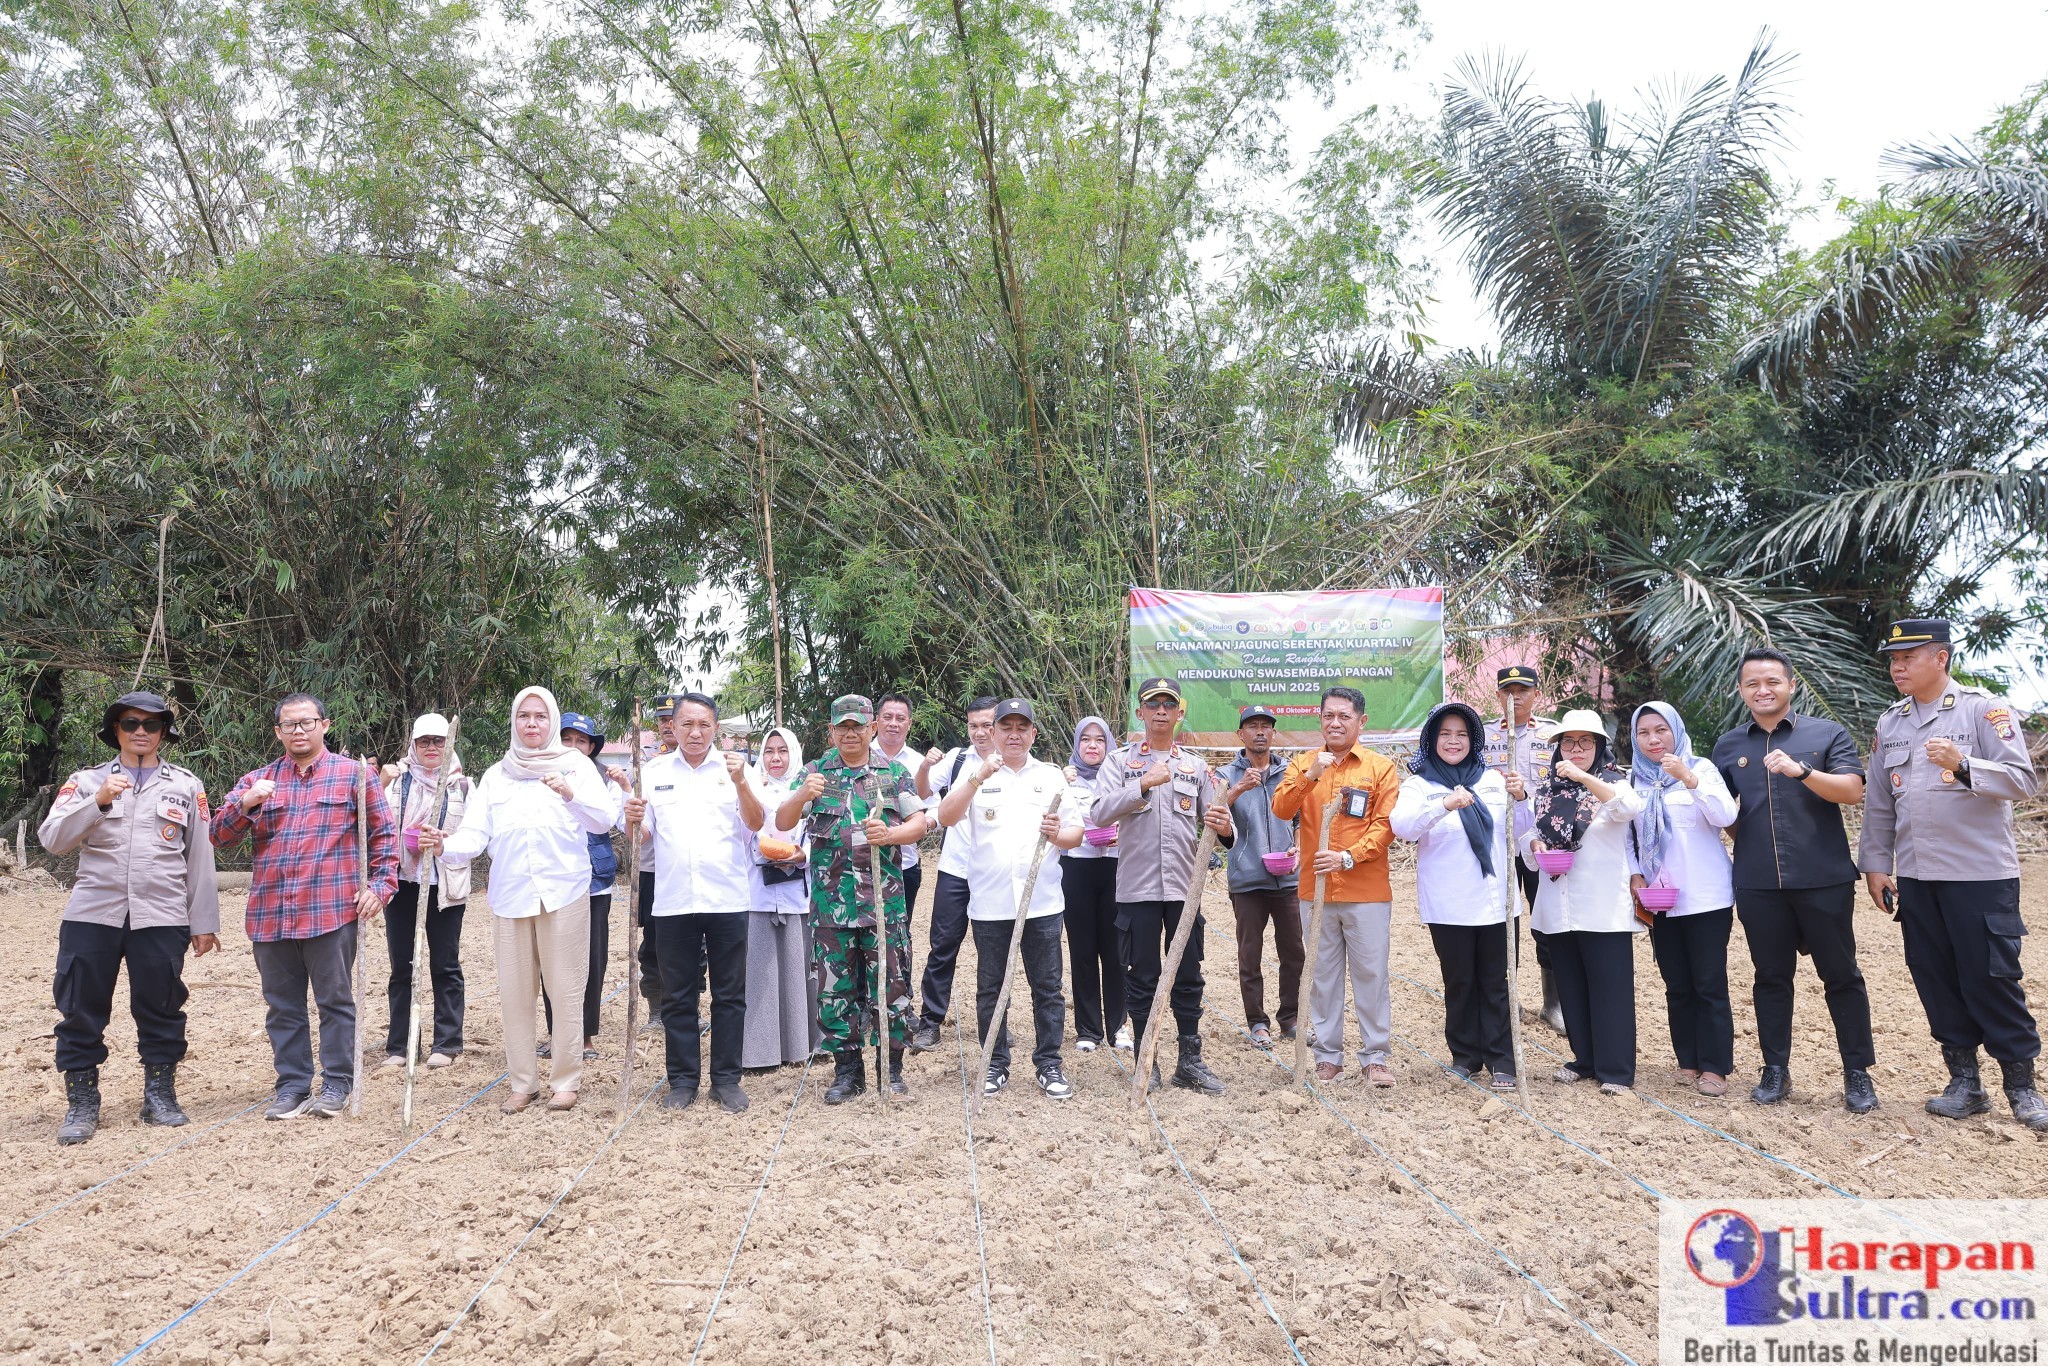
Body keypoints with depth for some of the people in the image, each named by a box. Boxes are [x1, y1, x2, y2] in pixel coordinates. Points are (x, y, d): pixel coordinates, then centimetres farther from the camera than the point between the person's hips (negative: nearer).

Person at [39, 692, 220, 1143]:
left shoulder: (186, 786, 8)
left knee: (160, 1011, 6)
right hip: (91, 916, 0)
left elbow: (200, 860, 8)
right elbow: (52, 839, -5)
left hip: (161, 920, 0)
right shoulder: (87, 781, 8)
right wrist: (98, 801, -19)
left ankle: (160, 1096, 20)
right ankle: (81, 1104, 16)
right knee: (81, 1012, 3)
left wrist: (204, 923, 5)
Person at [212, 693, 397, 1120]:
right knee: (282, 1006, 10)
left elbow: (384, 833, 6)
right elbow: (220, 836, 6)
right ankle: (293, 1085, 20)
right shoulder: (257, 780, 14)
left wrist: (380, 884, -4)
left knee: (335, 1001, 3)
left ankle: (337, 1082, 13)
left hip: (331, 912, -3)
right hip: (269, 916, 4)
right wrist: (245, 802, -12)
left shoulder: (353, 773, 4)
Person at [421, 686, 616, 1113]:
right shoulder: (496, 774, 15)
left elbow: (604, 821, -3)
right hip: (509, 896, 3)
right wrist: (446, 846, -16)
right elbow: (476, 834, 5)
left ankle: (566, 1079, 12)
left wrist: (572, 794, -20)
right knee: (513, 994, 6)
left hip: (564, 893, -3)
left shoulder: (576, 764, 7)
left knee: (566, 990, 0)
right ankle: (522, 1082, 19)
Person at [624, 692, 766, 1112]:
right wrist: (634, 820, -16)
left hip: (727, 900, -1)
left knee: (729, 995, 5)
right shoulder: (654, 772, 8)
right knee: (677, 996, 8)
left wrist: (740, 782, -23)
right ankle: (683, 1080, 19)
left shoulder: (733, 768, 3)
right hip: (673, 901, 1)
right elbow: (641, 833, 6)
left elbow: (756, 824, -8)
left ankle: (726, 1079, 16)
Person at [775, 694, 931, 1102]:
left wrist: (891, 834, -17)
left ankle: (892, 1068, 17)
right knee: (835, 987, 7)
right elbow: (782, 823, 1)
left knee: (890, 984, 2)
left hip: (884, 902, -1)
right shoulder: (816, 772, 7)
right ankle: (847, 1071, 20)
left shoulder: (894, 773, 5)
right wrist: (802, 796, -20)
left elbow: (919, 823, 4)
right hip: (831, 903, 1)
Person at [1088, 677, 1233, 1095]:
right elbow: (1100, 813, -13)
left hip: (1185, 887, 2)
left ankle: (1190, 1060, 19)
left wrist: (1224, 829, -20)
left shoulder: (1196, 766, 10)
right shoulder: (1120, 761, 2)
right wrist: (1144, 784, -25)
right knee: (1142, 978, 5)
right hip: (1137, 888, -2)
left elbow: (1218, 824, 4)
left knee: (1188, 977, 8)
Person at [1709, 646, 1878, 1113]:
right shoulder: (1728, 747, 10)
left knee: (1841, 975, 5)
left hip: (1824, 880, -2)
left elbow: (1852, 790, -11)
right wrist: (1749, 842, 0)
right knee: (1771, 978, 9)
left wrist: (1800, 770, -25)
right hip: (1758, 885, 2)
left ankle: (1858, 1073, 15)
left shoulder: (1826, 734, 2)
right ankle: (1775, 1070, 17)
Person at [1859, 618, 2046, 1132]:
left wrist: (1963, 766, -29)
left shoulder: (1984, 709, -5)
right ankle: (1965, 1082, 18)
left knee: (1991, 977, -2)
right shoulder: (1890, 722, 11)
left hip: (1981, 874, -5)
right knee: (1934, 977, 7)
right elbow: (1878, 801, 14)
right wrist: (1876, 863, 10)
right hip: (1915, 876, 5)